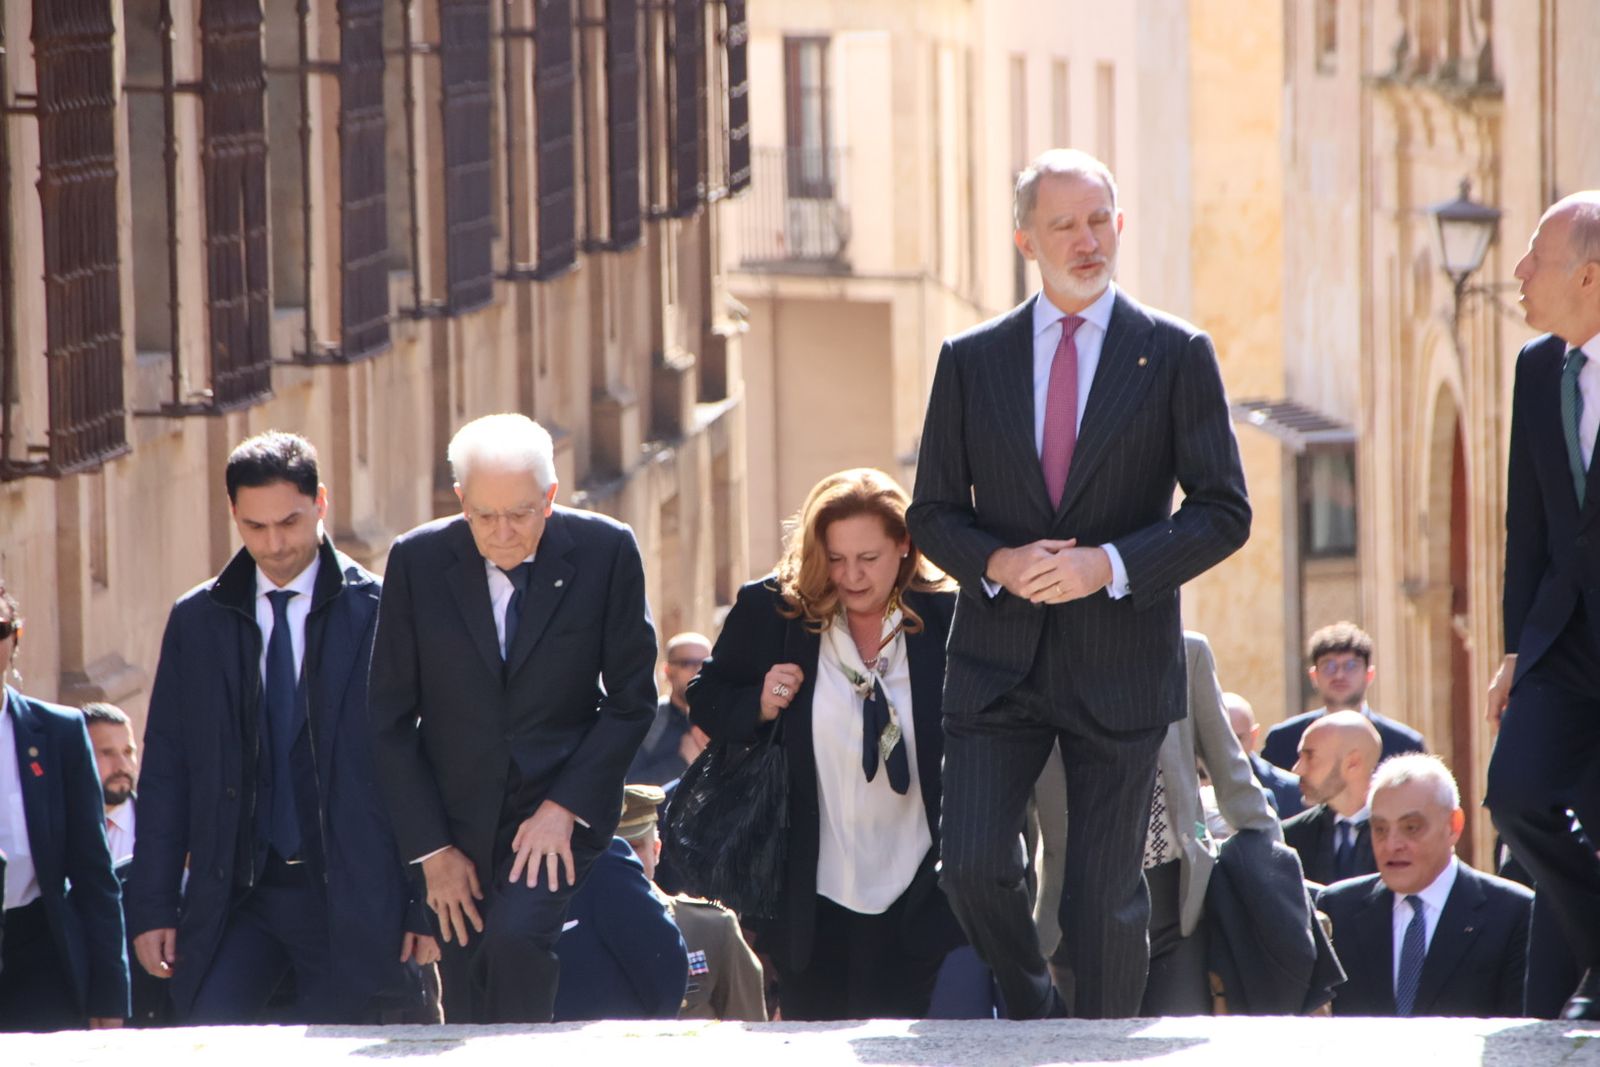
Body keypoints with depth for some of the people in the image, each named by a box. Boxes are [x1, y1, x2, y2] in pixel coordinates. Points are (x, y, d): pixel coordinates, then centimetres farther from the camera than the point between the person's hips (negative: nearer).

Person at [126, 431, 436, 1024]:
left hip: (351, 903, -2)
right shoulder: (196, 621, 9)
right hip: (235, 897, 2)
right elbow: (165, 770, 10)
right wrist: (152, 907, 4)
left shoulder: (380, 614, -1)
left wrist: (424, 905, -3)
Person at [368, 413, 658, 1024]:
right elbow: (391, 719, 1)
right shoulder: (418, 561, -4)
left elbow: (631, 699, 0)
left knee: (516, 937, -28)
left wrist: (563, 807, -11)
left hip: (566, 807, -2)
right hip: (457, 821, 2)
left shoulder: (606, 552, -6)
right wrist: (432, 848, -3)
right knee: (467, 1022, 2)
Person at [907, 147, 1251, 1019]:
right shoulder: (971, 360, 8)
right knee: (974, 868, -9)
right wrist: (997, 564, -12)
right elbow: (933, 513, 10)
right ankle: (1034, 1022, 16)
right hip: (997, 662, 2)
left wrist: (1110, 565, -15)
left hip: (1120, 664, -2)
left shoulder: (1175, 356, 2)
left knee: (1106, 896, 0)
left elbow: (1223, 512, -1)